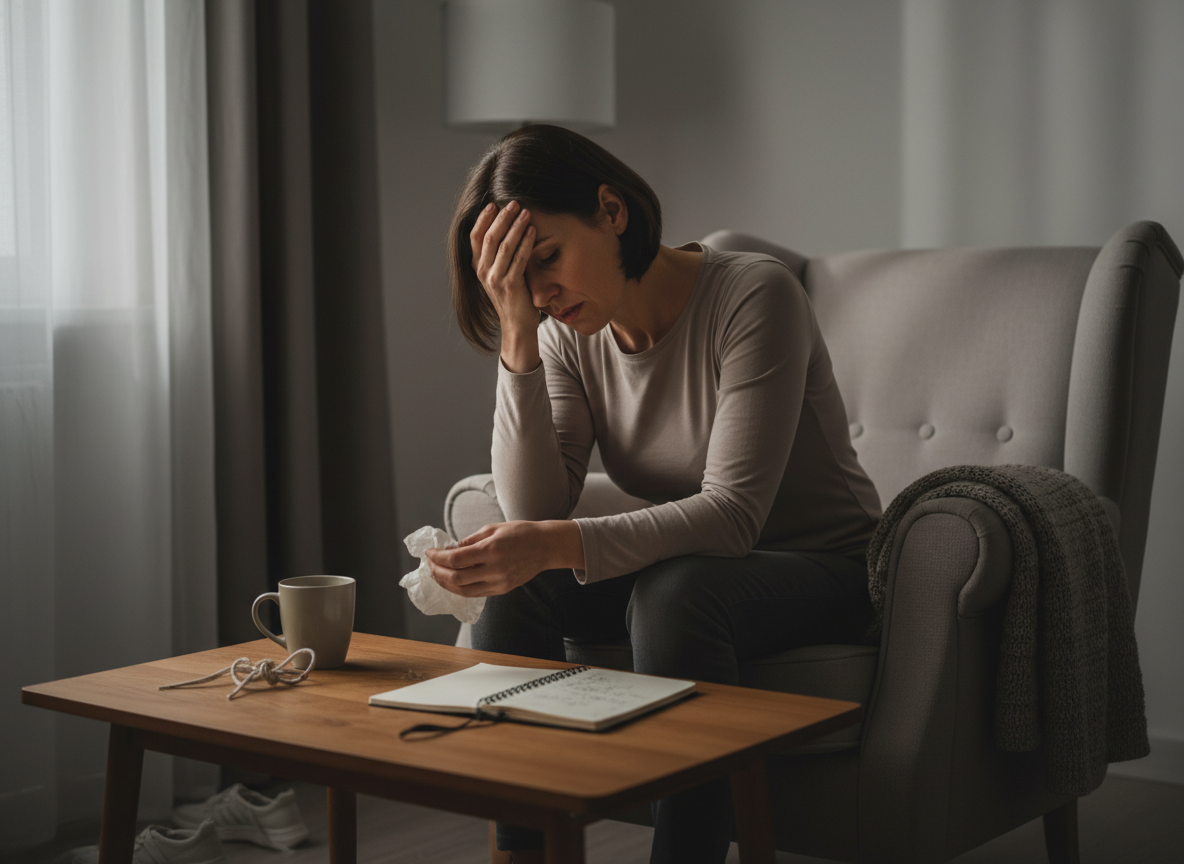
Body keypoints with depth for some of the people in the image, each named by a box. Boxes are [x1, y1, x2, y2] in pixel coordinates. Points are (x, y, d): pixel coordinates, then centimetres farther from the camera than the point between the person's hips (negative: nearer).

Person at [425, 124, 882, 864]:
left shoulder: (753, 296, -22)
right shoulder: (569, 332, -4)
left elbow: (733, 513, -29)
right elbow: (535, 512, -15)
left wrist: (556, 544, -42)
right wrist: (518, 339, -23)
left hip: (821, 573, -5)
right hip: (688, 561, 6)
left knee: (672, 593, -35)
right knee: (514, 588, -19)